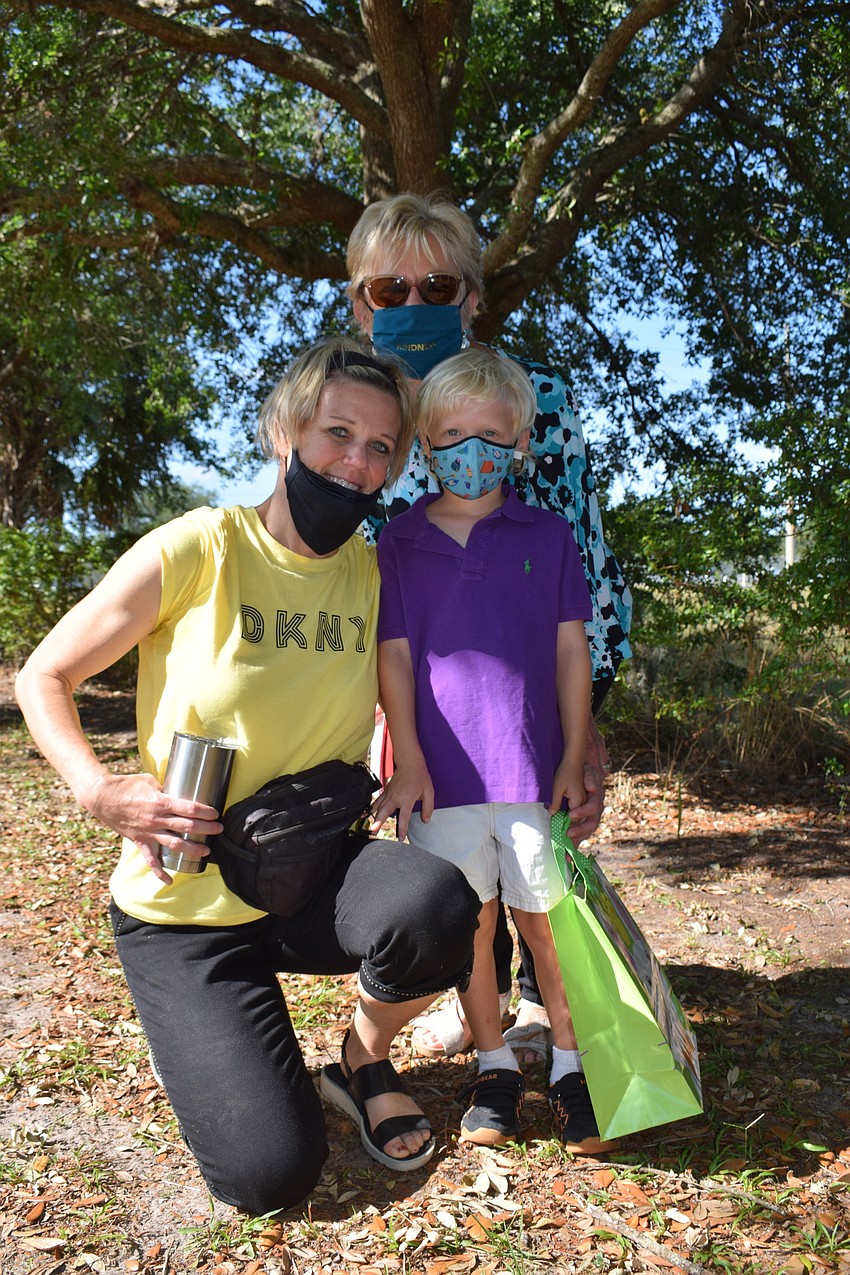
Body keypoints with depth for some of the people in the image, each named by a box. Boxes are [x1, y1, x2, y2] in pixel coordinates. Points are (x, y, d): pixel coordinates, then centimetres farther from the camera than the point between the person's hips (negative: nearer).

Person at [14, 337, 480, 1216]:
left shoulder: (375, 575, -1)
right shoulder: (195, 550, -14)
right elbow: (43, 678, -6)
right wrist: (101, 793, -23)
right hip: (185, 909, -3)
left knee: (436, 905, -31)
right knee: (270, 1175, -13)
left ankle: (364, 1060, 3)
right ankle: (190, 1032, 20)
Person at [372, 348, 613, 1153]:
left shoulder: (547, 537, 3)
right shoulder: (398, 543, 4)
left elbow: (571, 649, 3)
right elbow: (393, 657, 2)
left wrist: (573, 758, 0)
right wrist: (409, 761, -3)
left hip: (534, 764, 0)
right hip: (443, 772, 1)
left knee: (545, 919, 7)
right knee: (468, 922, 9)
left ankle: (570, 1067, 24)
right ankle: (493, 1066, 26)